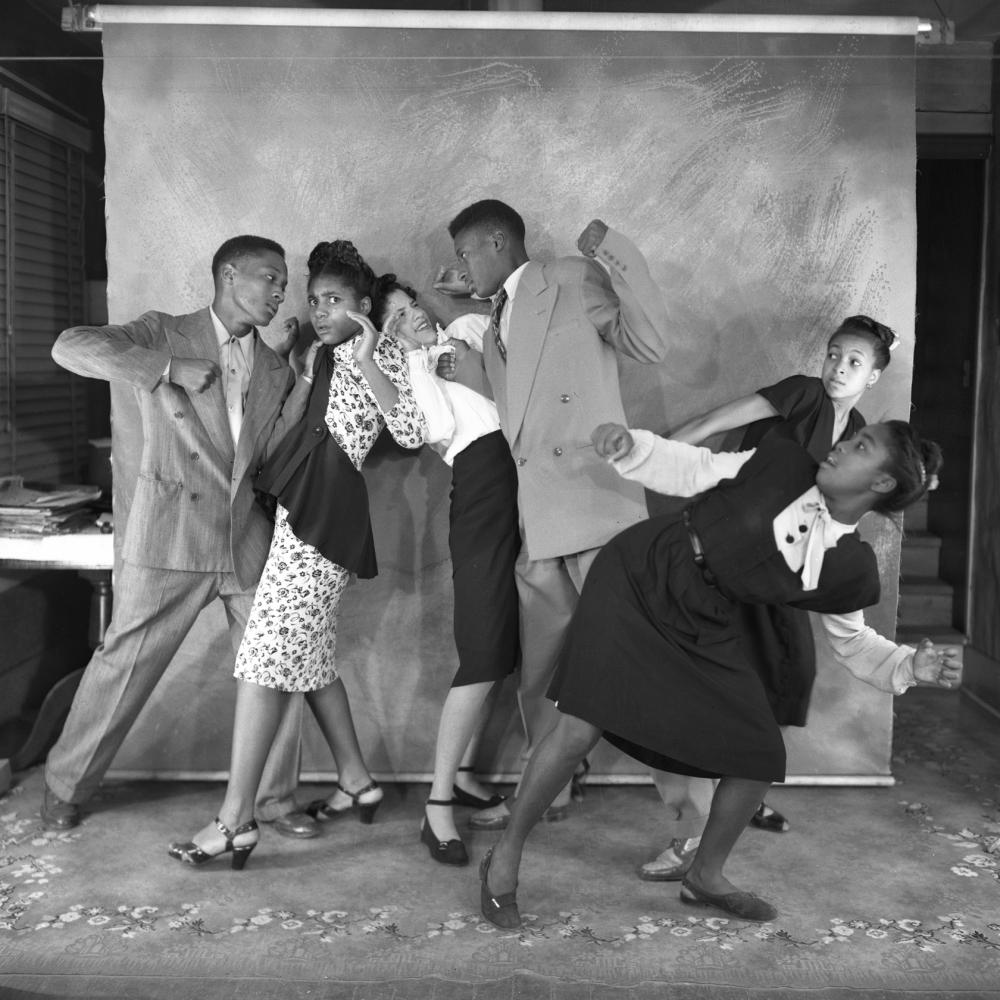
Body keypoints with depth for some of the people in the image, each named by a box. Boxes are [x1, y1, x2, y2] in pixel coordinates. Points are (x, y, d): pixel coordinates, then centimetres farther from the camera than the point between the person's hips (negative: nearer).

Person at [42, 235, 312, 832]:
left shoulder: (275, 369, 13)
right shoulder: (164, 334, 1)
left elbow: (271, 457, 5)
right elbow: (71, 347, -13)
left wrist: (308, 376, -4)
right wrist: (168, 370, -19)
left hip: (250, 543, 4)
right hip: (172, 538, -4)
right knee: (125, 666, 5)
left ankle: (276, 797, 22)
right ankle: (66, 786, 26)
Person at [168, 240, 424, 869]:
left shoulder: (381, 350, 2)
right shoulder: (317, 356, 23)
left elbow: (412, 434, -10)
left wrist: (367, 365, -16)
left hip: (328, 504, -9)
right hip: (298, 503, 9)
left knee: (269, 651, -14)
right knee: (308, 654, 12)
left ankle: (236, 818, -12)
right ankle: (357, 781, 24)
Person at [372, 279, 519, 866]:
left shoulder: (470, 328, 23)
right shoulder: (408, 367, 7)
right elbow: (440, 430, -11)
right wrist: (428, 364, -4)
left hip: (527, 479, 6)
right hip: (482, 480, -6)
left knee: (503, 649, 10)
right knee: (485, 655, -12)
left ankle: (464, 772, 24)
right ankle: (439, 803, -4)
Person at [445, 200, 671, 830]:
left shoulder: (574, 281, 2)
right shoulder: (497, 325, 22)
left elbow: (651, 345, -8)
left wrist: (617, 254, -13)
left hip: (595, 501, -7)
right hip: (536, 519, 8)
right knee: (536, 671, 13)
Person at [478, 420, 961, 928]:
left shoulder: (849, 570, -5)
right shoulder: (782, 465, -10)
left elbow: (853, 642, 9)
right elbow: (688, 469, -3)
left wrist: (911, 666, -10)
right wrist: (626, 444, -19)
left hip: (704, 631, 4)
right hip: (637, 580, -3)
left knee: (761, 757, 0)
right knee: (580, 732, -14)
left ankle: (705, 876, 29)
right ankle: (505, 856, 9)